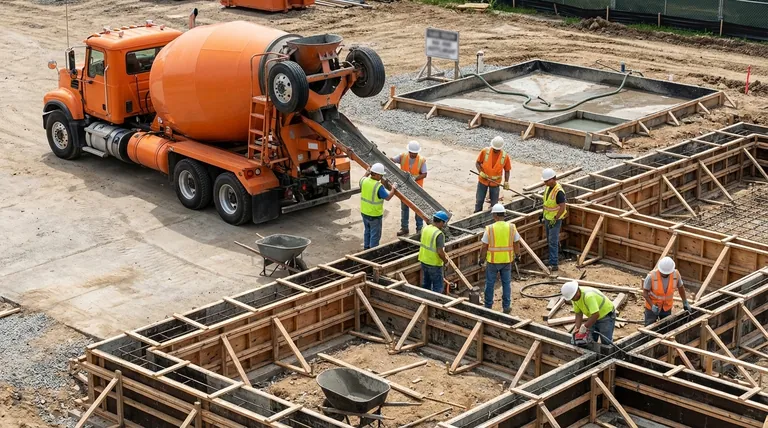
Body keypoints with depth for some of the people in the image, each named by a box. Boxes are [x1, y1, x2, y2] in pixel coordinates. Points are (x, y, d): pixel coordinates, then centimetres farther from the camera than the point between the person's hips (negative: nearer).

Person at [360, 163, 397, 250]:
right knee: (375, 235, 8)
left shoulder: (364, 181, -9)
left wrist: (366, 173, 31)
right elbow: (387, 197, -17)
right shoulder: (379, 186, -28)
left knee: (367, 231, 25)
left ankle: (366, 248, 37)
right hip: (374, 215, -7)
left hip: (364, 212, 7)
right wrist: (393, 189, -2)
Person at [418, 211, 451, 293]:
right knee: (437, 287, 5)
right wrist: (445, 260, -8)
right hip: (434, 264, -8)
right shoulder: (439, 234, -24)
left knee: (425, 284, 21)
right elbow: (440, 252, -26)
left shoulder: (425, 229, -1)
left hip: (424, 261, 8)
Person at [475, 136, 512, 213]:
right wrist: (480, 172, -20)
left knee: (494, 203, 9)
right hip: (483, 180, 0)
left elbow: (507, 170, -1)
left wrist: (506, 182, -11)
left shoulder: (505, 156, -11)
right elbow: (477, 163, -4)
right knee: (479, 200, 11)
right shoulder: (485, 151, -13)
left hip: (495, 182, 0)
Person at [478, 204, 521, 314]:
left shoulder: (489, 229, -14)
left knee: (490, 283, 13)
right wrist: (517, 255, 16)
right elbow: (517, 244, 1)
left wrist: (481, 258, 4)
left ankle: (488, 305, 23)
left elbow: (484, 247, -10)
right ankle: (506, 306, 17)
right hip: (507, 260, 2)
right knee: (506, 283, 13)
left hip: (493, 260, -2)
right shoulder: (511, 227, -8)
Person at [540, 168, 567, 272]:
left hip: (555, 220, -9)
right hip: (547, 218, 9)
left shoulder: (558, 191, -25)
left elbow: (562, 207, -26)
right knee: (550, 241, 18)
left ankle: (553, 265, -4)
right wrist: (542, 214, 17)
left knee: (553, 242, -7)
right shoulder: (548, 187, 2)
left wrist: (554, 219, -24)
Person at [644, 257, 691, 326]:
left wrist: (685, 303, 7)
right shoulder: (651, 276, -28)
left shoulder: (676, 274, -19)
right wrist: (652, 306, -29)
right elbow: (645, 293, -18)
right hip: (652, 306, -3)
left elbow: (681, 287, 1)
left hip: (667, 307, 3)